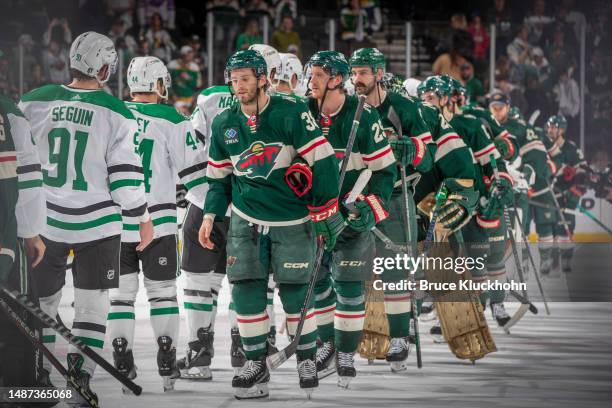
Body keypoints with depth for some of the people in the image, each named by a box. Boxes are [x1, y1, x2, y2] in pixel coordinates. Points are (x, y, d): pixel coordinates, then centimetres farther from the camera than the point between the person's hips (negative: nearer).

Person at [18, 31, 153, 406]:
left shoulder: (34, 103, -2)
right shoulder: (117, 115, -8)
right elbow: (125, 175, -6)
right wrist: (143, 218, 6)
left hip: (43, 220, 2)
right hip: (96, 222, -2)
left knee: (42, 299, 15)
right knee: (92, 302, 6)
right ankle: (80, 377, 0)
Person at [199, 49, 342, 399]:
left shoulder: (291, 113, -13)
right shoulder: (224, 125, 4)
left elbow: (322, 161, -14)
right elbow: (219, 177, 16)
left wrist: (325, 211, -15)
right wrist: (211, 217, 6)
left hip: (292, 220, -4)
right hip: (246, 221, 4)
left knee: (296, 293, -3)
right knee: (246, 290, -3)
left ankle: (308, 362, 14)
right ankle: (256, 364, 7)